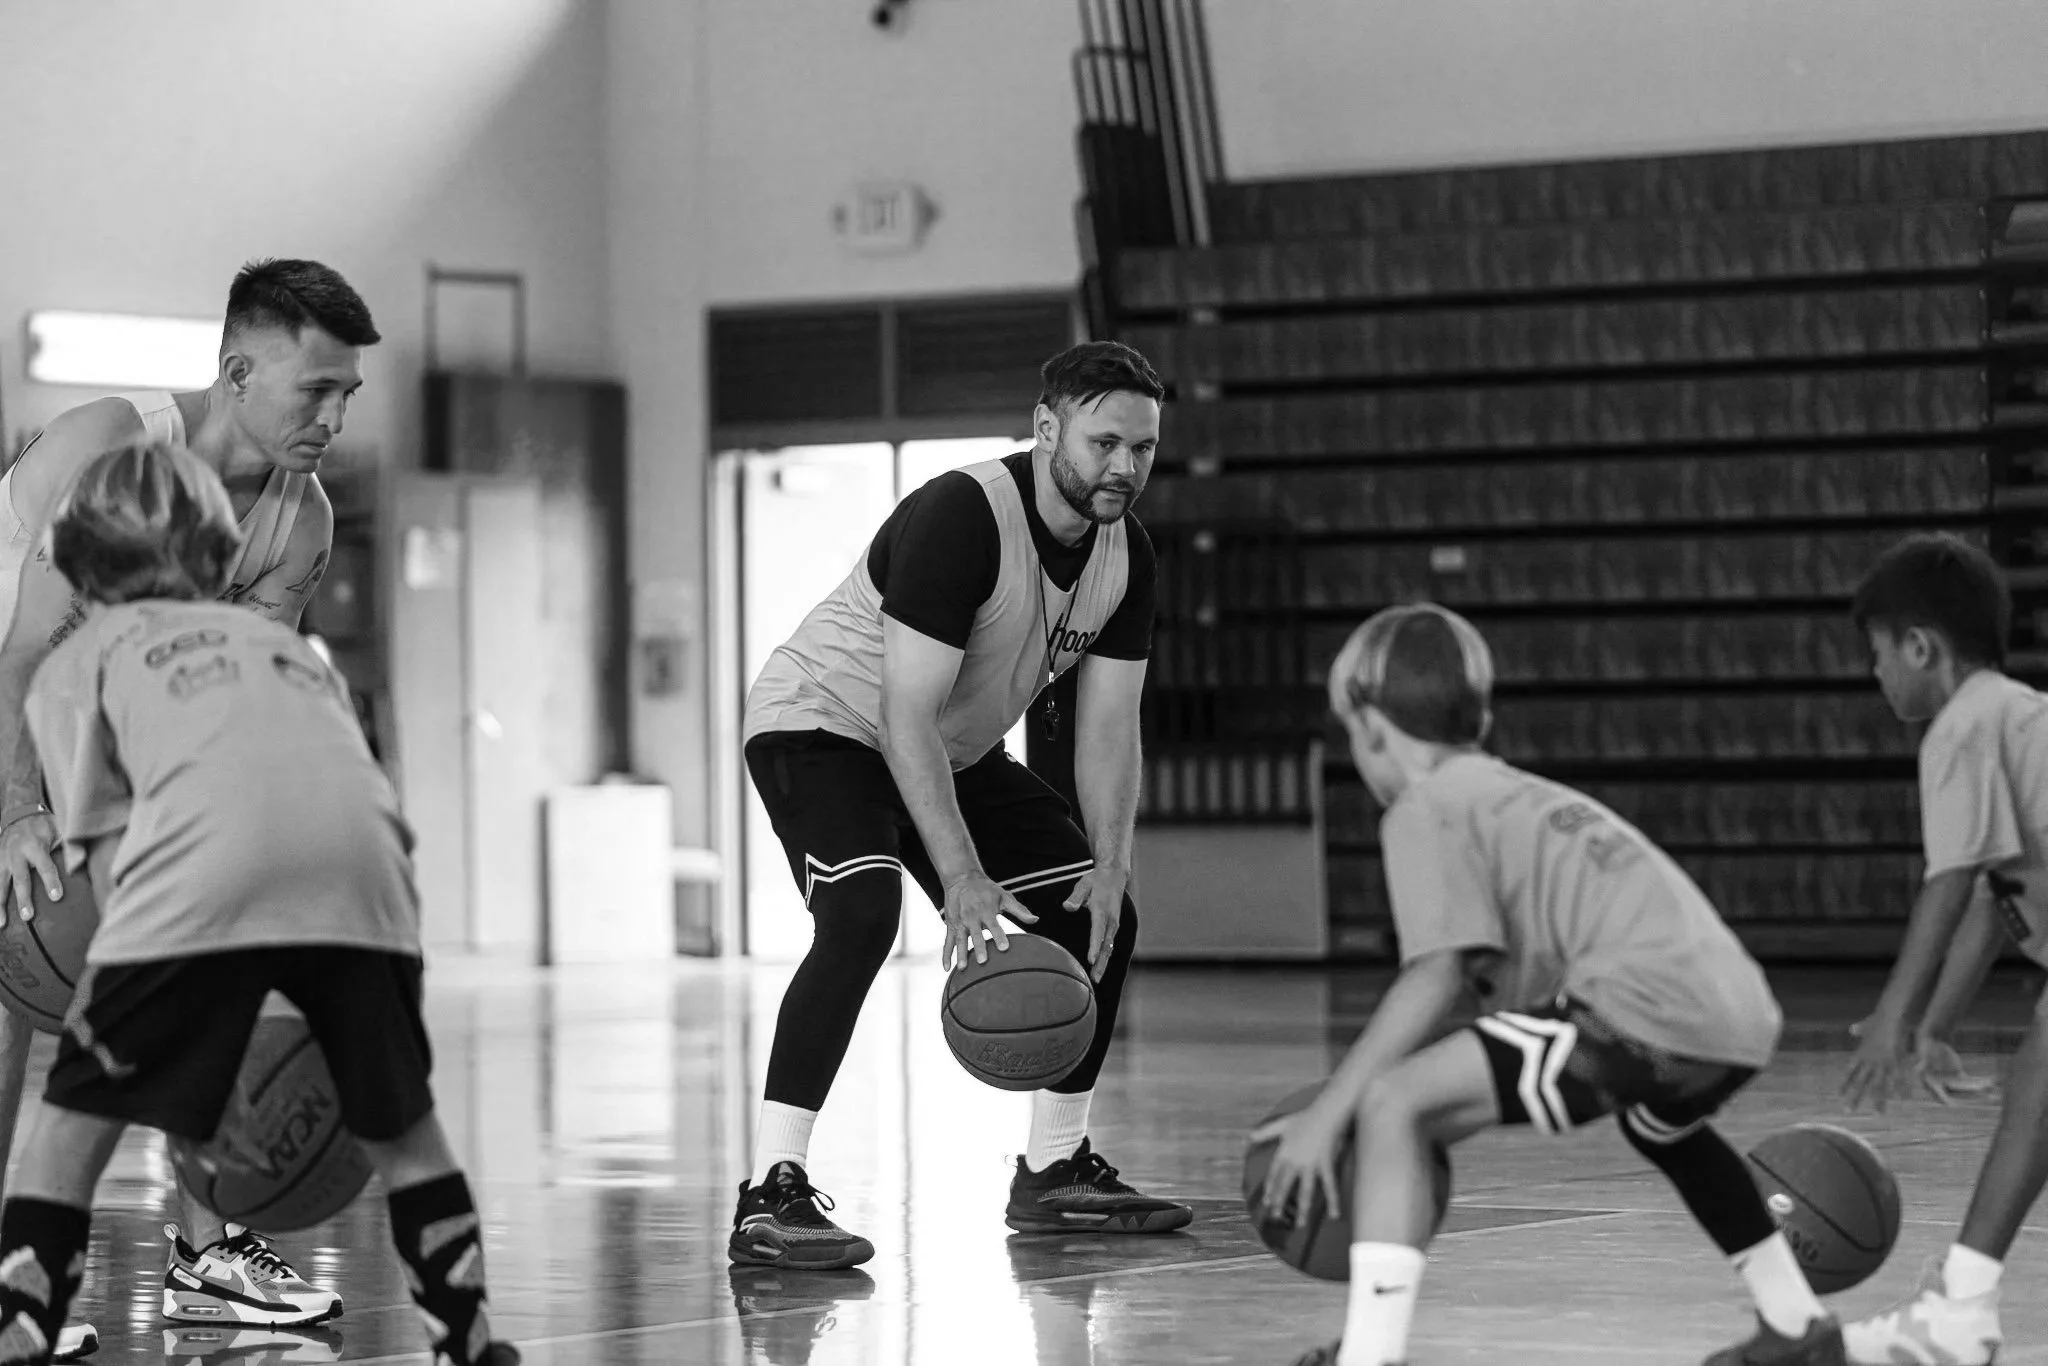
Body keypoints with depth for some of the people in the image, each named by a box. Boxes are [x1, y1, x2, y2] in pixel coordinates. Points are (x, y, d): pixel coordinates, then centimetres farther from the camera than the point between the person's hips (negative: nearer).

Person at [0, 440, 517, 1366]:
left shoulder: (81, 659, 27)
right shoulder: (282, 640, 38)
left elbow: (108, 864, 16)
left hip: (199, 875, -3)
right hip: (363, 866, 3)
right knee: (401, 1125, 23)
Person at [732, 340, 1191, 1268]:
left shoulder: (1126, 556, -6)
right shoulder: (958, 519, -30)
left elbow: (1109, 723, -1)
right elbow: (906, 717, -33)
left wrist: (1109, 865, -15)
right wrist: (963, 879, -37)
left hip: (958, 754, 8)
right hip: (825, 727, -8)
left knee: (1100, 918, 3)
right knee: (862, 913, -32)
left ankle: (1053, 1172, 17)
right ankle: (770, 1196, -34)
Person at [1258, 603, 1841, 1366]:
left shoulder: (1426, 808, 5)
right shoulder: (1521, 796, 30)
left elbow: (1437, 975, -7)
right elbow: (1512, 983, 26)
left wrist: (1329, 1114, -6)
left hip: (1642, 1008, -9)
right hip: (1741, 1012, 9)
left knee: (1390, 1105, -9)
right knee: (1661, 1124, 42)